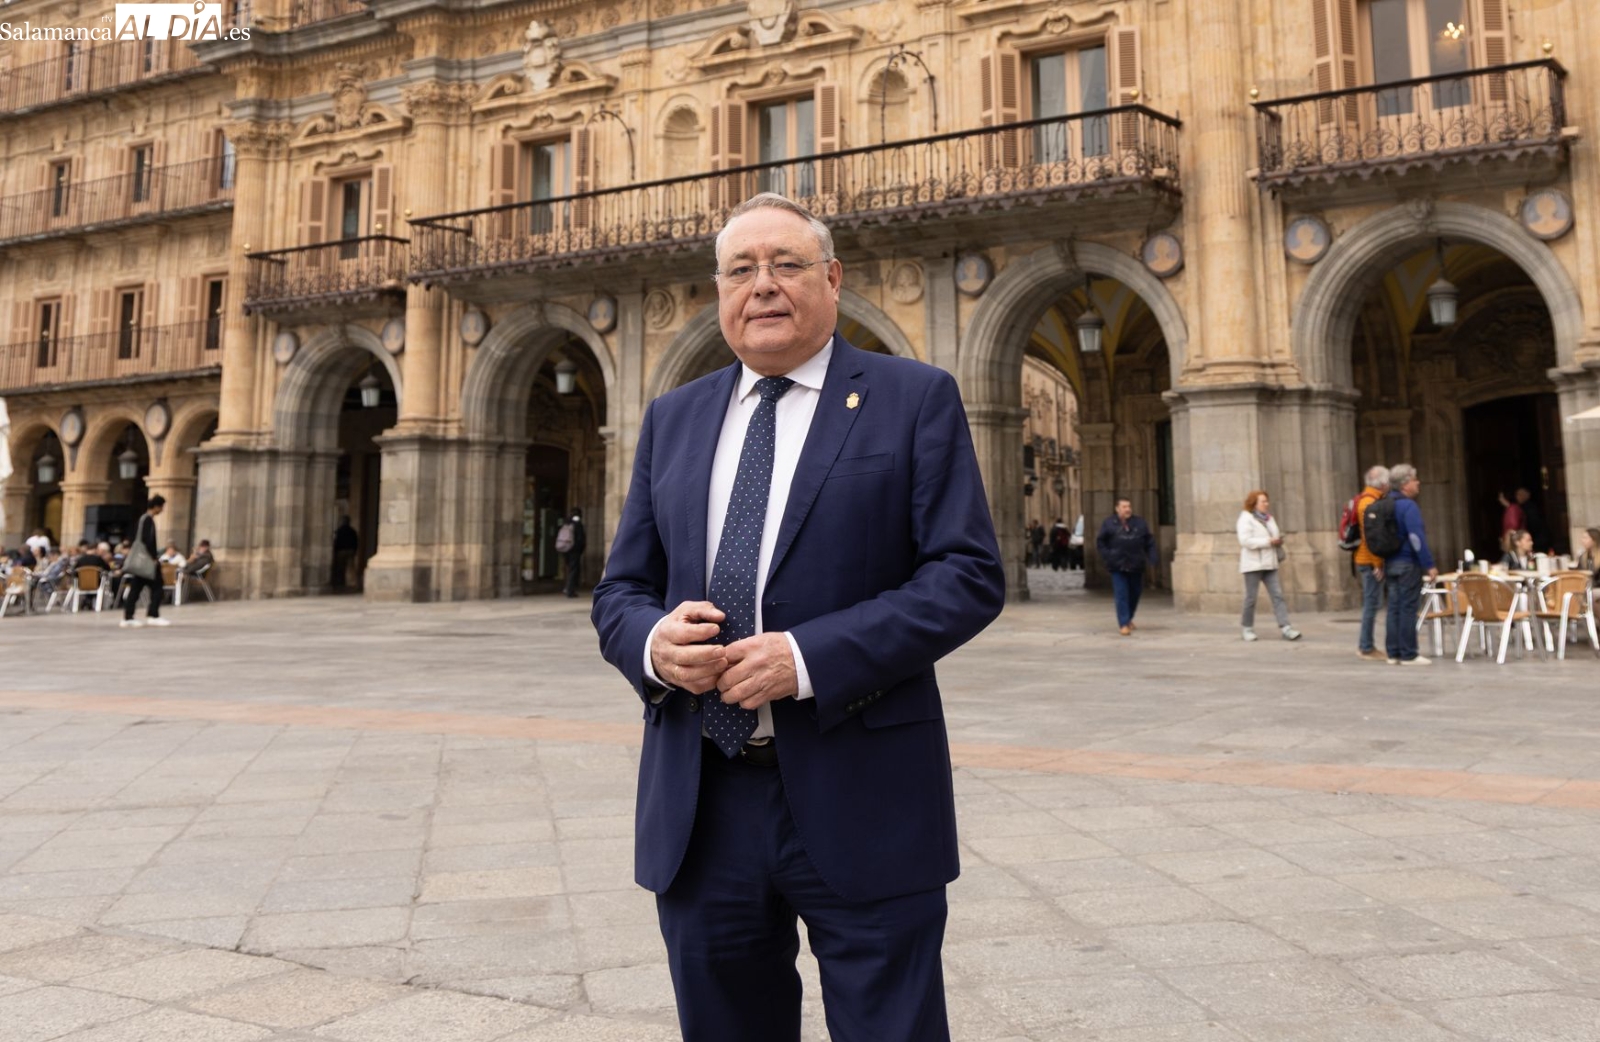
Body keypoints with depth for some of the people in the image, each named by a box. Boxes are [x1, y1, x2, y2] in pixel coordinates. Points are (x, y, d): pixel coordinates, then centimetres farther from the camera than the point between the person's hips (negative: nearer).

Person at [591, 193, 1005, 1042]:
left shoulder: (915, 399, -1)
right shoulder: (673, 419, 12)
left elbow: (970, 576, -9)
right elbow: (619, 591, 12)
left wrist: (810, 657, -19)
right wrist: (653, 641, -12)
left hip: (859, 805, -4)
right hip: (698, 811, 4)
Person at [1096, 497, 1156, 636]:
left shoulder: (1140, 523, 7)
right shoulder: (1108, 524, -1)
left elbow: (1149, 542, 10)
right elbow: (1100, 542, 1)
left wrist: (1151, 557, -4)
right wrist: (1107, 556, -12)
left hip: (1136, 566, 4)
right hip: (1118, 567, -3)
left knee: (1135, 593, 14)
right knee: (1121, 595, -9)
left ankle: (1129, 618, 35)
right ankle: (1123, 624, -6)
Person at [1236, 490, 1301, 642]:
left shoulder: (1269, 518, 17)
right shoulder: (1246, 518, -7)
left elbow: (1274, 536, 25)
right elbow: (1245, 540, -19)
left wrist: (1278, 541, 1)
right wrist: (1268, 541, -19)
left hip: (1269, 564, 7)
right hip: (1253, 565, -7)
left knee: (1278, 595, -3)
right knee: (1251, 597, 0)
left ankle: (1285, 627, -8)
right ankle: (1248, 628, 14)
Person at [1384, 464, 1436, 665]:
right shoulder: (1408, 506, -14)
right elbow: (1416, 537, -20)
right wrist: (1429, 565, -18)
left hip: (1390, 563, 8)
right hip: (1408, 564, -8)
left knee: (1394, 608, 9)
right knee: (1408, 609, -5)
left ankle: (1394, 654, 11)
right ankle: (1408, 655, -2)